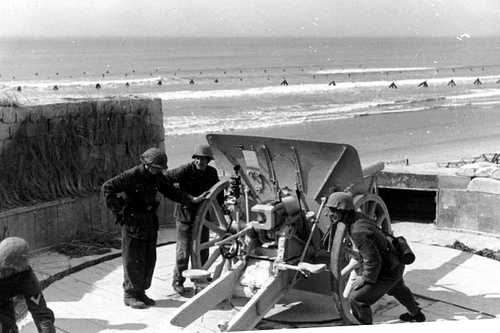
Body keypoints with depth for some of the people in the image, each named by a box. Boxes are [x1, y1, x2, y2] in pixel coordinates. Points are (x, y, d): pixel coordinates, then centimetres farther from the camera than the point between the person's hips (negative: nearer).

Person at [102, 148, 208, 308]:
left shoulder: (157, 177, 5)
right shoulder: (132, 175, -16)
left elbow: (171, 191, 14)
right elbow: (107, 187, -15)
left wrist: (192, 199, 5)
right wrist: (118, 210, -15)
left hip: (150, 221, 7)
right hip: (133, 221, -7)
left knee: (149, 259, 10)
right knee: (133, 260, -2)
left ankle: (140, 292, 22)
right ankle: (130, 295, 8)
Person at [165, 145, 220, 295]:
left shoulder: (211, 173, 2)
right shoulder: (185, 170, -17)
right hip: (185, 216, -5)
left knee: (202, 249, 13)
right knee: (184, 250, 0)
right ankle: (178, 281, 13)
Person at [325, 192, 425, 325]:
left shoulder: (358, 231, -34)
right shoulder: (358, 217, -6)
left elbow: (373, 261, -32)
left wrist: (365, 279, -17)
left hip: (388, 272, -10)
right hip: (396, 264, 10)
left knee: (356, 298, -10)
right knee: (398, 289, 38)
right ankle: (417, 314, 62)